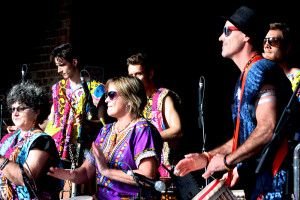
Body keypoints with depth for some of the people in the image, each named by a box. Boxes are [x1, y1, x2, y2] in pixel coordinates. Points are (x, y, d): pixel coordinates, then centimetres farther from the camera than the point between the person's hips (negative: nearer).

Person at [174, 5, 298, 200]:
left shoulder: (261, 70, -12)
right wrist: (207, 157, 18)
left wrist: (227, 160, -16)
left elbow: (268, 129, -23)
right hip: (257, 183, 10)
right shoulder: (246, 77, 21)